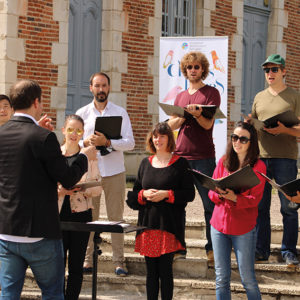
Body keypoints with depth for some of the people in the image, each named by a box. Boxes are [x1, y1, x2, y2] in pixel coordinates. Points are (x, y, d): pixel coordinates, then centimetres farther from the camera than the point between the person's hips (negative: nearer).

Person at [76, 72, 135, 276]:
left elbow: (130, 143, -3)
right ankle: (87, 259, 8)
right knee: (89, 217, 1)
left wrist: (107, 142, -18)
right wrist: (87, 142, -15)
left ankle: (119, 261, 3)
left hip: (114, 171, -1)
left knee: (116, 217, 0)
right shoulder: (82, 113, 10)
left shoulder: (120, 113, 5)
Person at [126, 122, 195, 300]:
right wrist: (143, 194, -5)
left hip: (170, 224, -4)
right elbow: (133, 195, 16)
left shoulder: (180, 163, 0)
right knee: (151, 271, 8)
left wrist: (166, 194, -14)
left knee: (165, 270, -5)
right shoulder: (146, 163, 14)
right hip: (148, 223, 4)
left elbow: (190, 194, -4)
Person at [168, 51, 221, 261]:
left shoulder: (211, 93, 2)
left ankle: (212, 247, 5)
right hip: (180, 155, 5)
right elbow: (171, 125, 10)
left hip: (203, 157, -5)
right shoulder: (180, 97, 19)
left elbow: (208, 124, -7)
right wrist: (185, 114, -9)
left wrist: (197, 114, -27)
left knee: (210, 204, -2)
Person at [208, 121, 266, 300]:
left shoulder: (258, 166, -3)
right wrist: (220, 194, -17)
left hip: (244, 228, -3)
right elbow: (211, 192, 6)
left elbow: (255, 199, -10)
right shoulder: (224, 162, 8)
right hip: (219, 224, 4)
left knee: (248, 279, -2)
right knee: (222, 279, 6)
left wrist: (234, 197, -27)